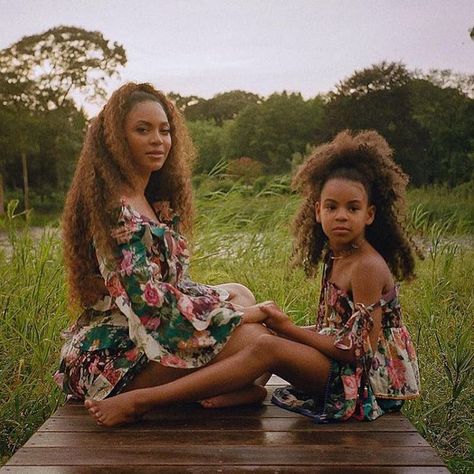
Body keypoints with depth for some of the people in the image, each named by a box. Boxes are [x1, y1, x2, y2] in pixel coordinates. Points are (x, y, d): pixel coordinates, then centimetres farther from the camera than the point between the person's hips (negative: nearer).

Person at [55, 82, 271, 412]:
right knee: (249, 337, -22)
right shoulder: (115, 208, -19)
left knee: (241, 294, 13)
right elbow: (146, 298, -25)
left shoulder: (154, 201, 11)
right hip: (113, 358, -10)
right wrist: (235, 314, -18)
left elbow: (173, 282, 15)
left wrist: (230, 300, 2)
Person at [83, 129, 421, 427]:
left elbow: (360, 350, -20)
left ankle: (142, 402, -30)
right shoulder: (336, 259, 10)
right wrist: (285, 327, -3)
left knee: (267, 347, -28)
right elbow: (338, 331, 11)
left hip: (372, 378, -9)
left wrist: (289, 330, -15)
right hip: (345, 368, 9)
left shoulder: (367, 266, -17)